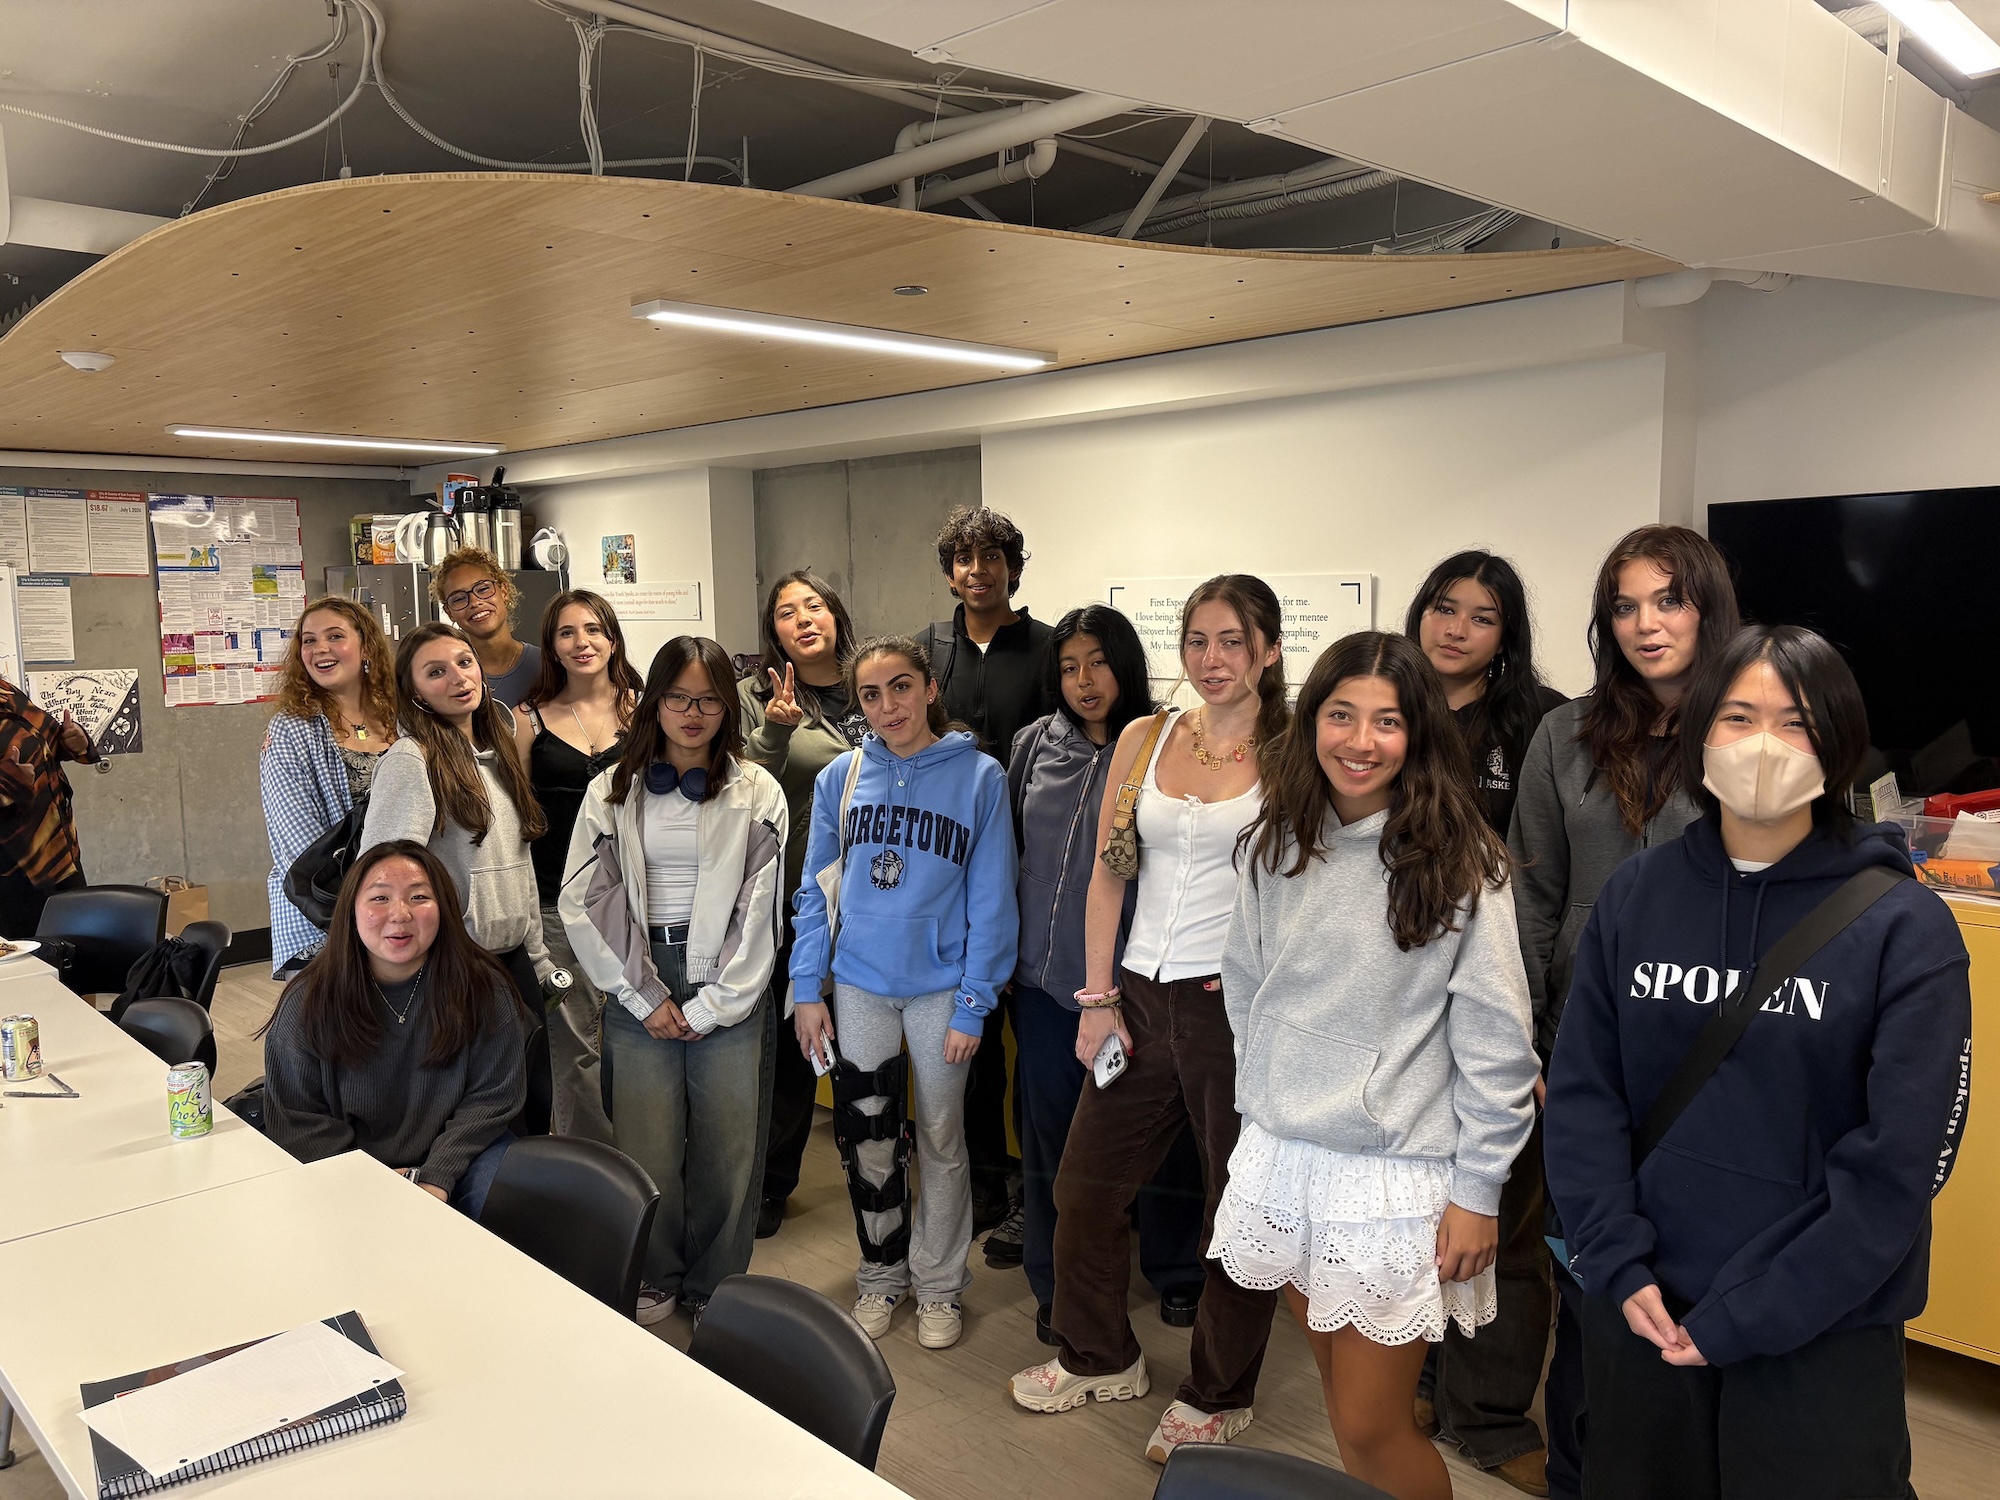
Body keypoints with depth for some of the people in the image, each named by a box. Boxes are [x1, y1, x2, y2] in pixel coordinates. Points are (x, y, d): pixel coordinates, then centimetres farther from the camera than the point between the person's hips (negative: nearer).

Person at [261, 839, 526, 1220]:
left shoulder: (483, 989, -11)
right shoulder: (308, 1002, -10)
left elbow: (492, 1096, -6)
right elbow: (295, 1120, -7)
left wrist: (437, 1175, -19)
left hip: (455, 1153, 0)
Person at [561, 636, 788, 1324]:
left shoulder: (757, 793, 3)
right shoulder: (612, 791, 5)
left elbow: (759, 910, -1)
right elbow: (585, 902, 1)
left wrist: (710, 1005, -6)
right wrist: (646, 999, -4)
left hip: (728, 989, 0)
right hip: (638, 988, 1)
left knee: (728, 1145, 1)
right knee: (645, 1145, 0)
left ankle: (715, 1288, 19)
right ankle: (654, 1282, 21)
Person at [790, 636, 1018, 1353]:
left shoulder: (979, 776, -9)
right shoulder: (841, 777, -1)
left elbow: (991, 901, -7)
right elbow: (816, 889, 5)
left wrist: (973, 1004, -10)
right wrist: (807, 990, 1)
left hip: (940, 986, -2)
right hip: (859, 984, 2)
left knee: (940, 1140, 12)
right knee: (866, 1140, 10)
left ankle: (938, 1284, 31)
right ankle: (882, 1276, 32)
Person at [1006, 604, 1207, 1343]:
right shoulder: (1035, 744, 4)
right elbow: (1008, 844, 14)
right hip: (1045, 975, 4)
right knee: (1052, 1130, 14)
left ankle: (1174, 1272, 34)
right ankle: (1056, 1285, 32)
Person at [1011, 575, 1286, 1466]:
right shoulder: (1145, 739, 6)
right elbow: (1107, 876, 7)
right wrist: (1098, 999, 3)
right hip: (1143, 994, 5)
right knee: (1084, 1184, 14)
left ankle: (1215, 1396, 31)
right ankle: (1101, 1358, 38)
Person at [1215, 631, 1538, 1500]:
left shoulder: (1458, 860, -11)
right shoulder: (1277, 844, 2)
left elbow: (1495, 1037, -10)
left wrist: (1479, 1189, -10)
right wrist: (1261, 1106, 12)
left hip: (1399, 1174, -4)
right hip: (1284, 1159, 5)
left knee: (1372, 1428, 2)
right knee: (1339, 1391, 17)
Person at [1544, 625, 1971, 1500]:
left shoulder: (1903, 927, -9)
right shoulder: (1633, 897, -2)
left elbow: (1901, 1157, -12)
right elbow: (1582, 1093, -1)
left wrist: (1746, 1318, -13)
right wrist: (1620, 1267, -10)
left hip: (1820, 1336, -2)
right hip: (1642, 1313, 3)